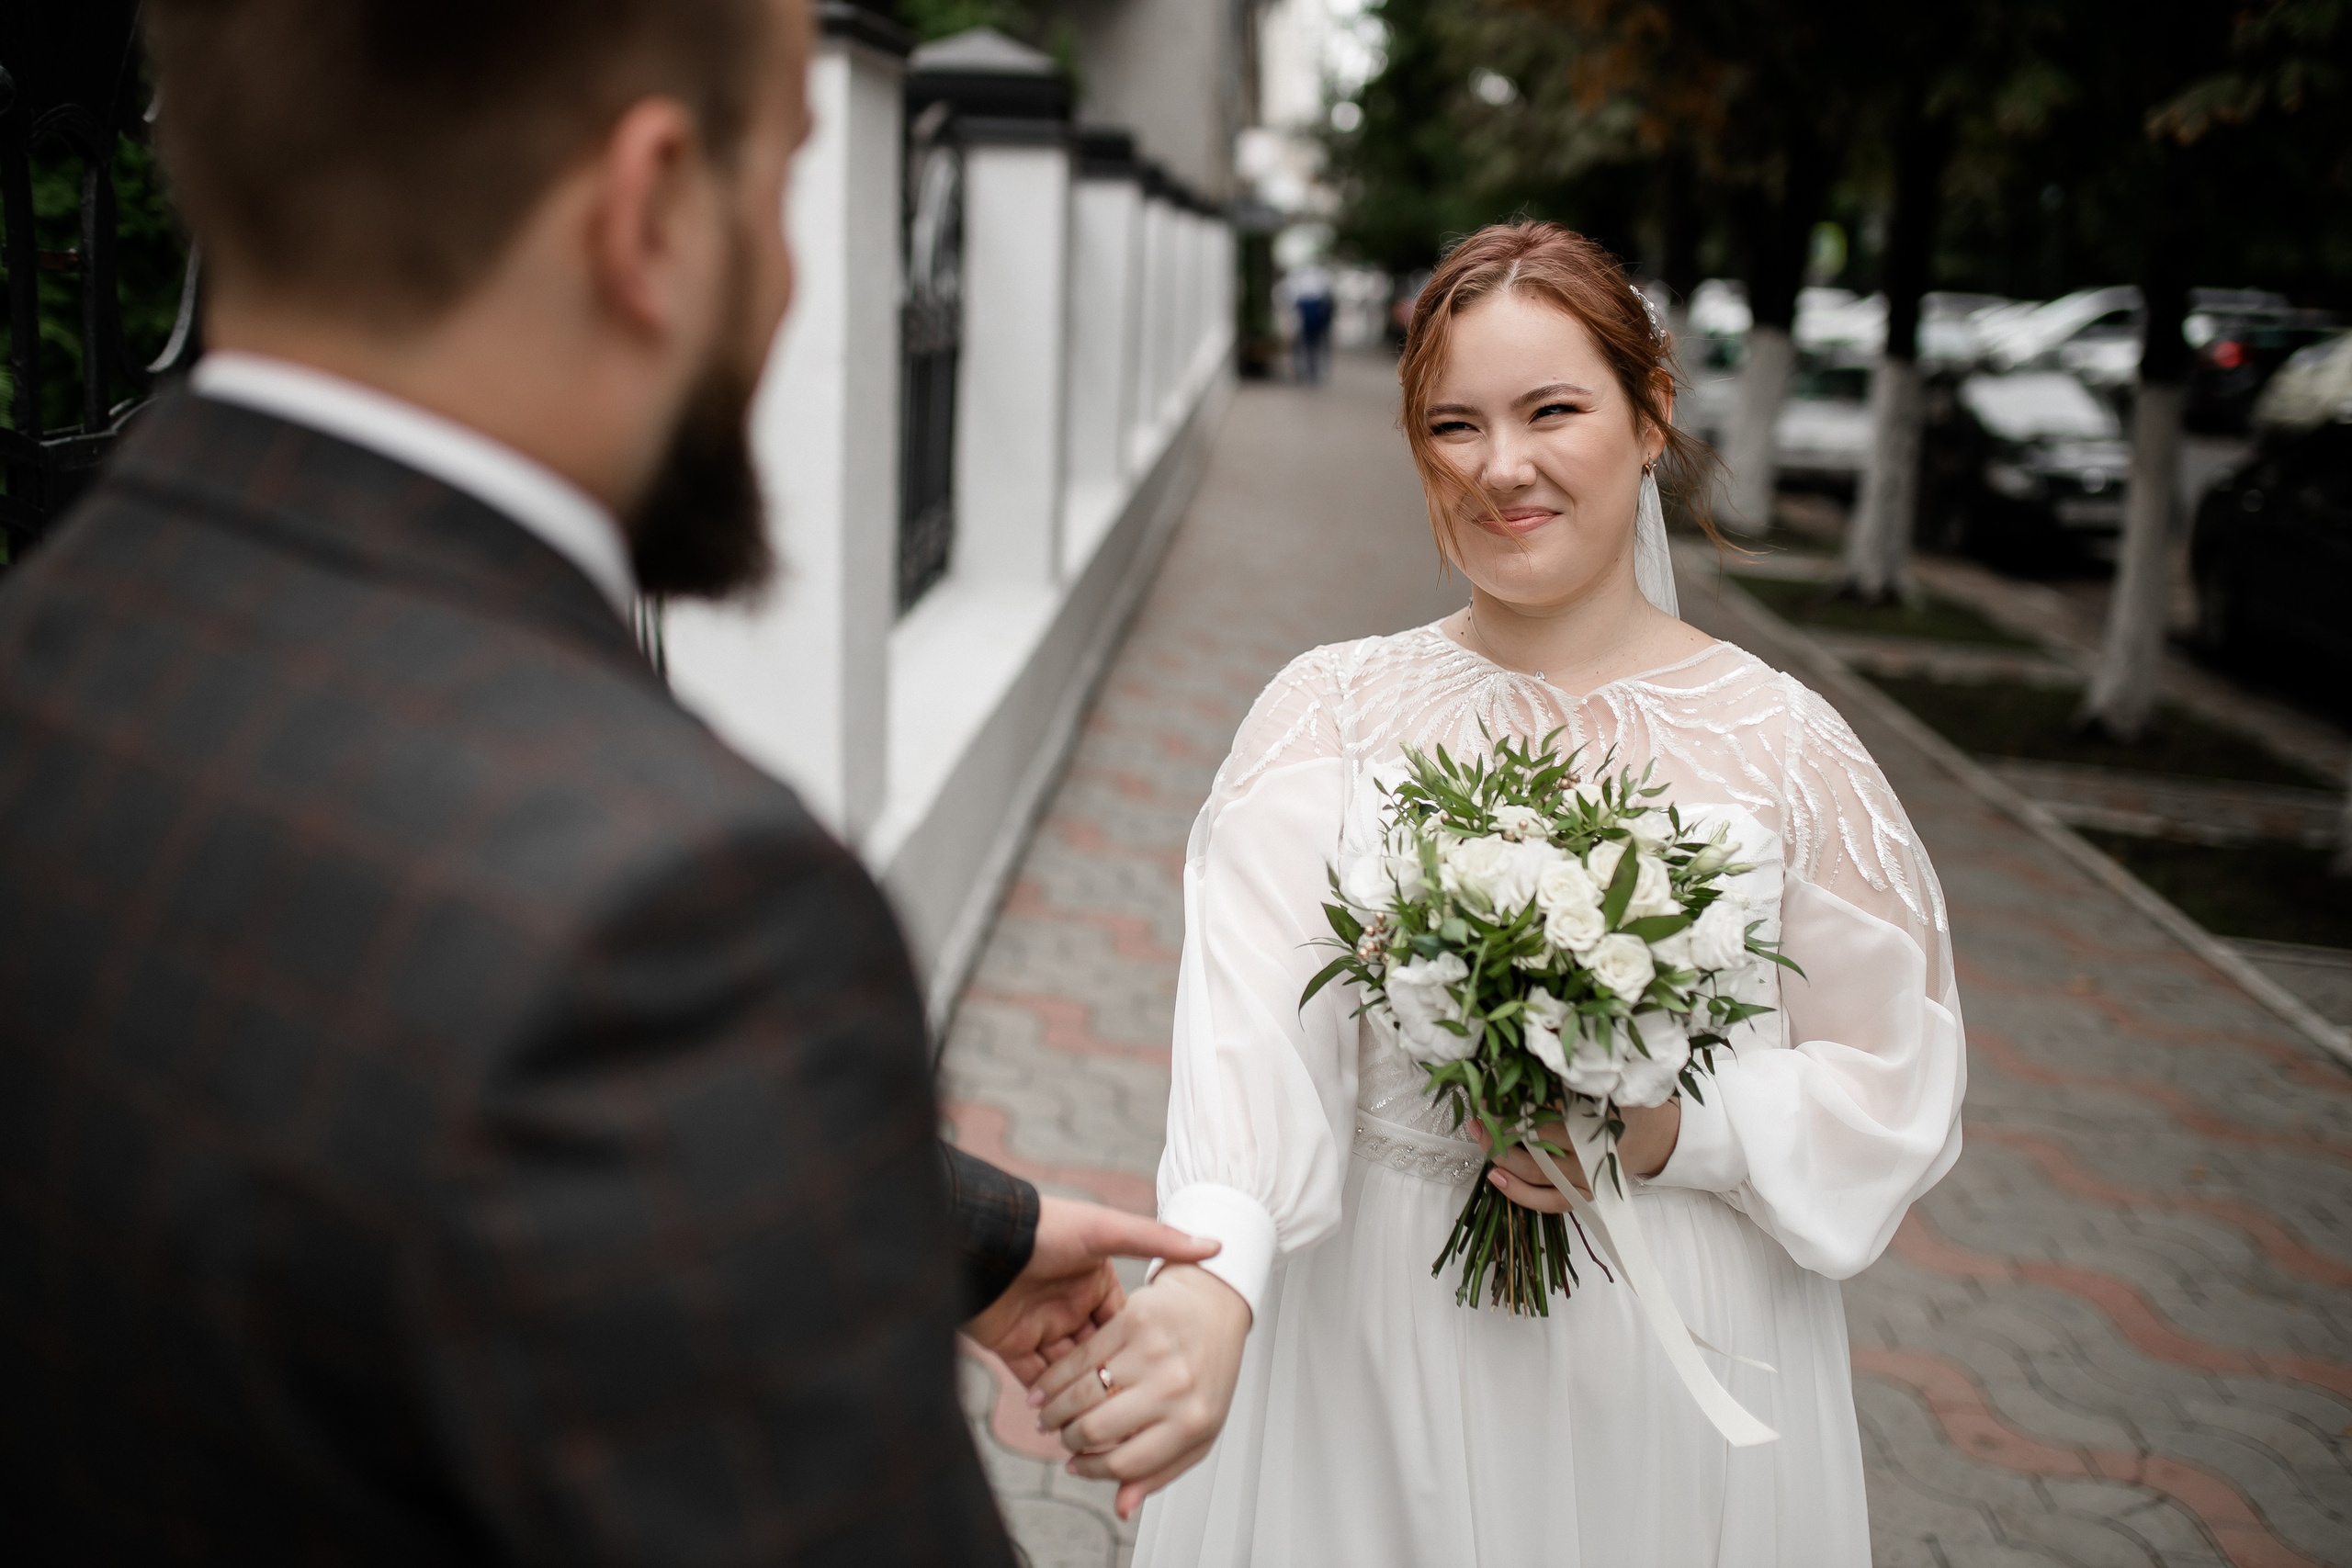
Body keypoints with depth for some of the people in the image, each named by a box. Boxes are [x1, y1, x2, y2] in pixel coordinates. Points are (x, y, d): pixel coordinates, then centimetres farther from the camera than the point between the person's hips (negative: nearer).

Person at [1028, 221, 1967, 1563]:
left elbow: (1896, 1091, 0)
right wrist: (1213, 1277, -38)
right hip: (1375, 1365, 0)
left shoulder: (1780, 744, -4)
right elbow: (1254, 1018, -22)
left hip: (1675, 1374, 1)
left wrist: (1675, 1131, -18)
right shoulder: (1334, 712, -6)